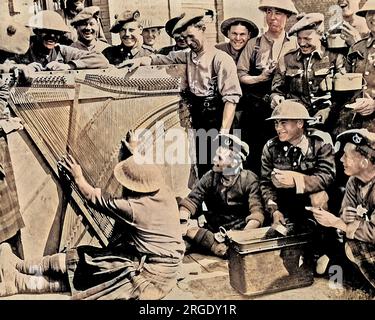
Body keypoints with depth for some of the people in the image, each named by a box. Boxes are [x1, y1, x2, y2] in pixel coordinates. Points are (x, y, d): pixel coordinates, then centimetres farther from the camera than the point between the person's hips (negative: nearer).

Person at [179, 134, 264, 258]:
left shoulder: (249, 180, -7)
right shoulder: (210, 177, 2)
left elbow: (257, 212, -18)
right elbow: (191, 201, -3)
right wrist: (183, 221, -25)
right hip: (213, 228, 3)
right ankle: (219, 247, -35)